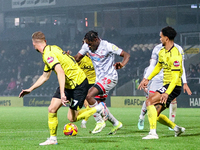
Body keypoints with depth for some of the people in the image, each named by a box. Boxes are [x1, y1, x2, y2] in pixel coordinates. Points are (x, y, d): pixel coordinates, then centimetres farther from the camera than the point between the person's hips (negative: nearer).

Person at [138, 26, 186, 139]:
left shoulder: (174, 55, -21)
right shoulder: (162, 52, 10)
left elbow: (176, 77, -25)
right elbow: (158, 66, 29)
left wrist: (167, 93, -33)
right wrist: (147, 79, 27)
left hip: (173, 87, -10)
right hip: (166, 85, 10)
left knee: (149, 101, -23)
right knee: (155, 114, 8)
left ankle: (153, 133, -29)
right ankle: (177, 128, 19)